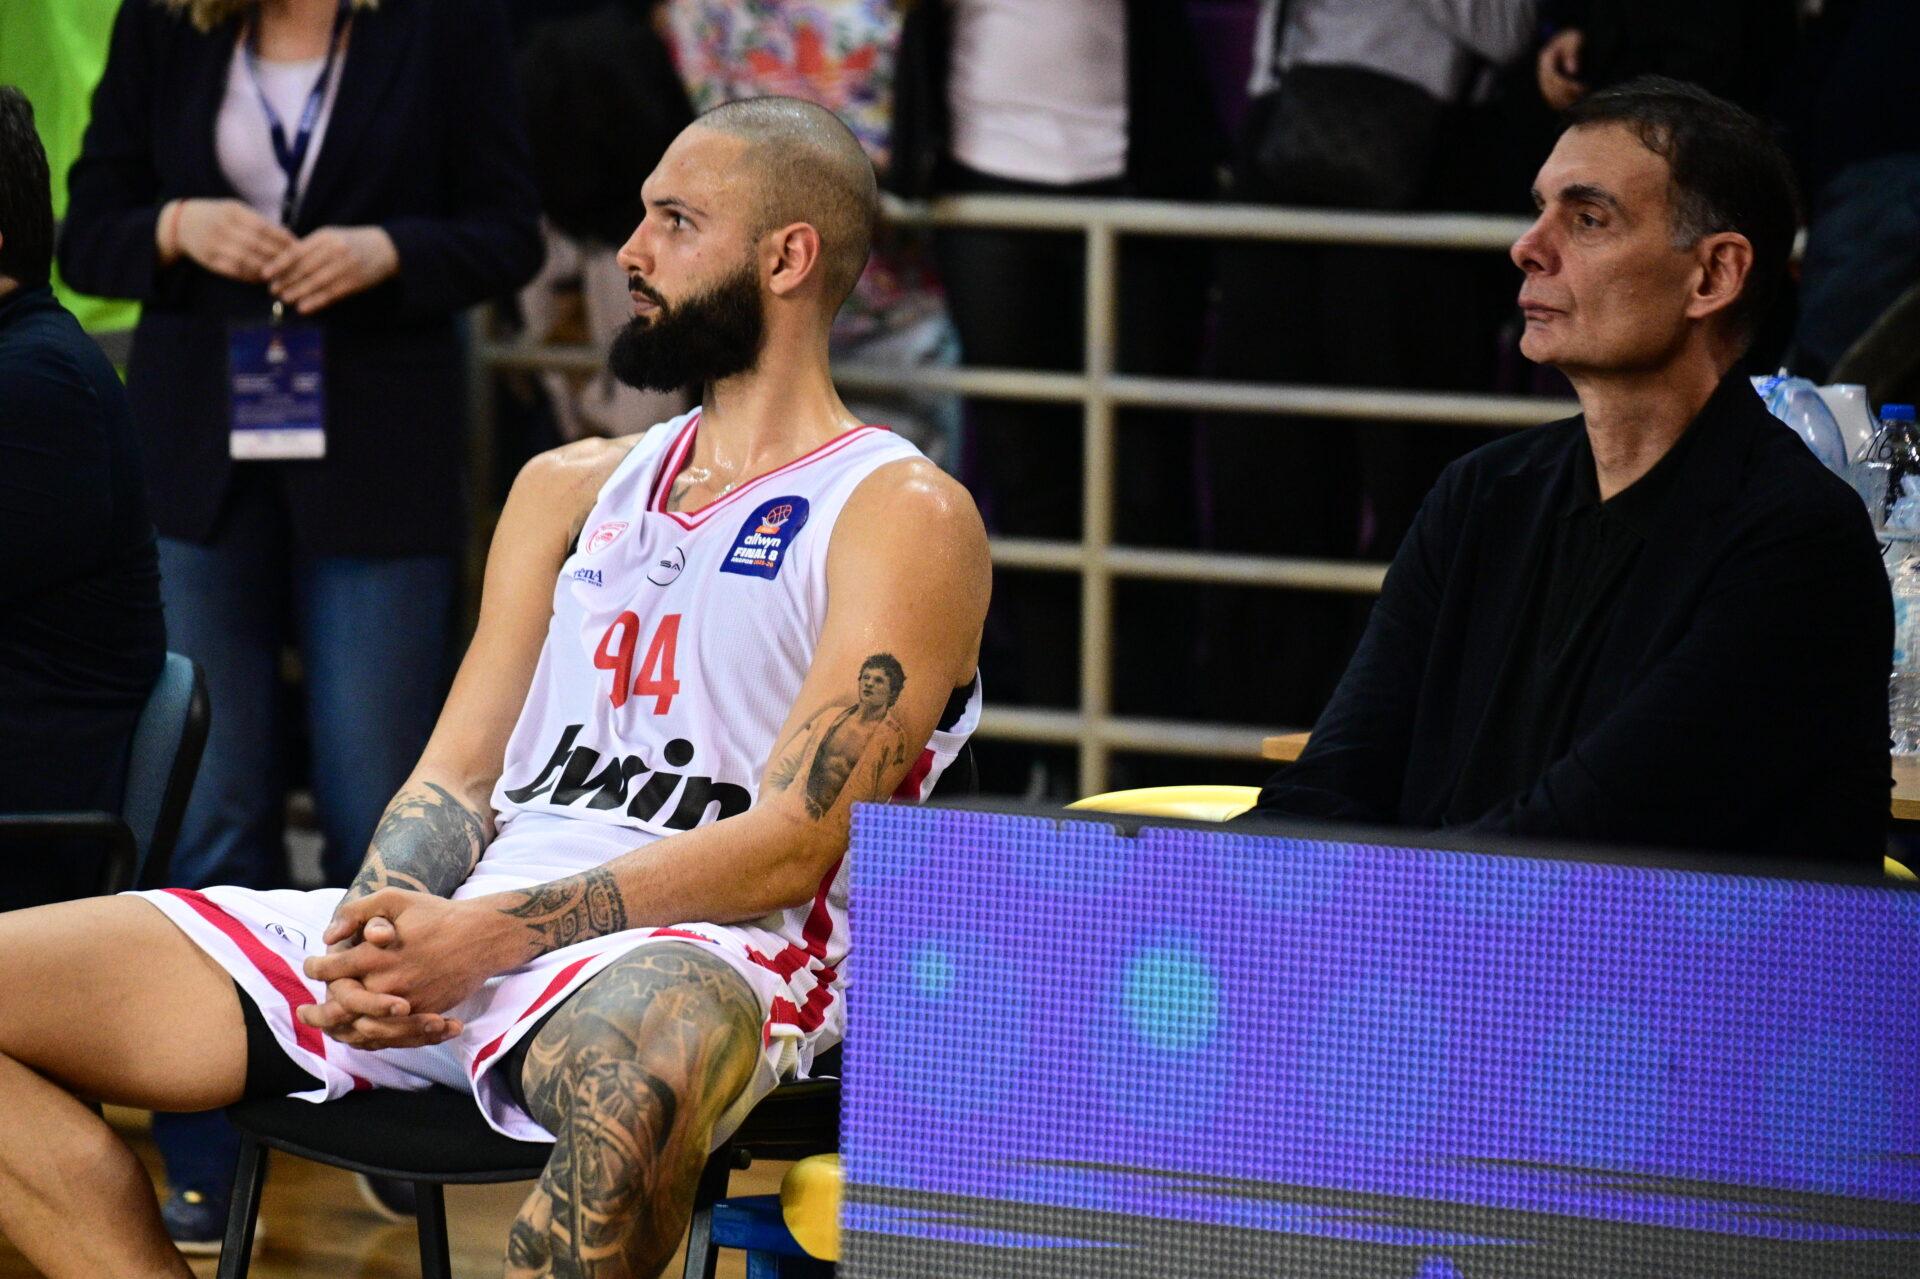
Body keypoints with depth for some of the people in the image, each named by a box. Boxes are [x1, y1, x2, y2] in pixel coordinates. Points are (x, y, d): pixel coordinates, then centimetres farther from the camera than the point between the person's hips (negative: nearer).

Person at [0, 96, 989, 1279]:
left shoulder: (905, 517, 2)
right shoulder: (572, 490, 24)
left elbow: (791, 846, -9)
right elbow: (459, 773, 17)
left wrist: (485, 937, -20)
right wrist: (380, 932, -8)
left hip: (690, 949, -7)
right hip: (447, 929, 7)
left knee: (636, 1080, -45)